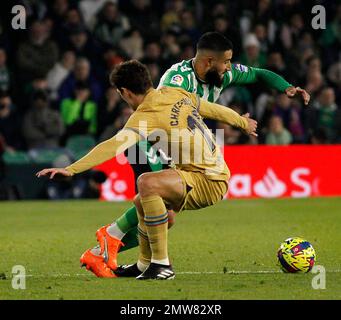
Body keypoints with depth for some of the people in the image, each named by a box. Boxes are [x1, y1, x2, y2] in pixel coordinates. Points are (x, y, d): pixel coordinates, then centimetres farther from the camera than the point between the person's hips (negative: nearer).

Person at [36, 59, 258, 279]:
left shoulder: (146, 116, -18)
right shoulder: (176, 94, 6)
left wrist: (71, 169, -37)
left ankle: (162, 265, -25)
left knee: (147, 183, -31)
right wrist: (243, 122, 39)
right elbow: (214, 109, 19)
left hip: (210, 182, -10)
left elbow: (114, 146, -31)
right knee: (142, 203, 19)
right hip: (216, 173, 10)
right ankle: (144, 265, 37)